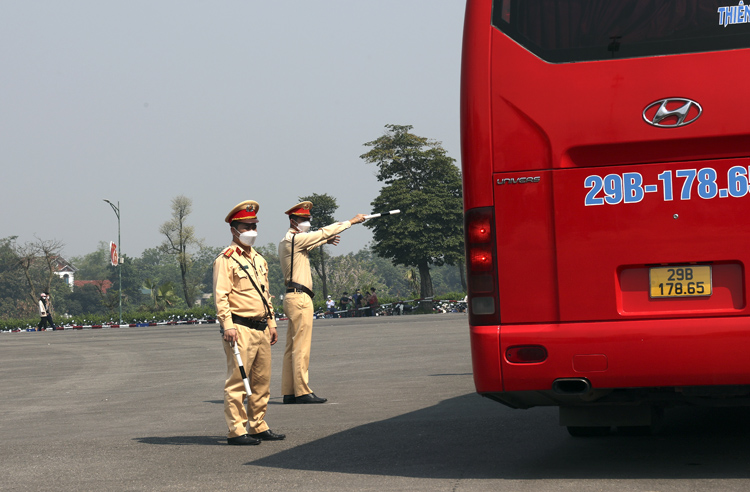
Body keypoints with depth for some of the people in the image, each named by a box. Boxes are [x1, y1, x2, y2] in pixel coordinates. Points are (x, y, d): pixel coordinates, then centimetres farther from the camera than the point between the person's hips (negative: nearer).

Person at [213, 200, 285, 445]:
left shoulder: (258, 259, 19)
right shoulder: (226, 259, -7)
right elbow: (221, 295, -13)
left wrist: (271, 323, 20)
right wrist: (227, 325, -21)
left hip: (261, 329, 8)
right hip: (240, 328, -8)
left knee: (262, 381, 11)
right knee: (237, 381, -7)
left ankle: (258, 427, 19)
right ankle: (236, 431, -5)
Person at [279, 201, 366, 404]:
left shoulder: (286, 242, 18)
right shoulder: (295, 239, -10)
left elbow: (314, 239, 37)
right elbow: (323, 232, -7)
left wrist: (325, 240, 25)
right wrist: (352, 221, 0)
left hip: (292, 297, 10)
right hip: (300, 297, -10)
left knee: (292, 347, 9)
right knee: (301, 347, -10)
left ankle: (289, 392, 10)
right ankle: (302, 392, -10)